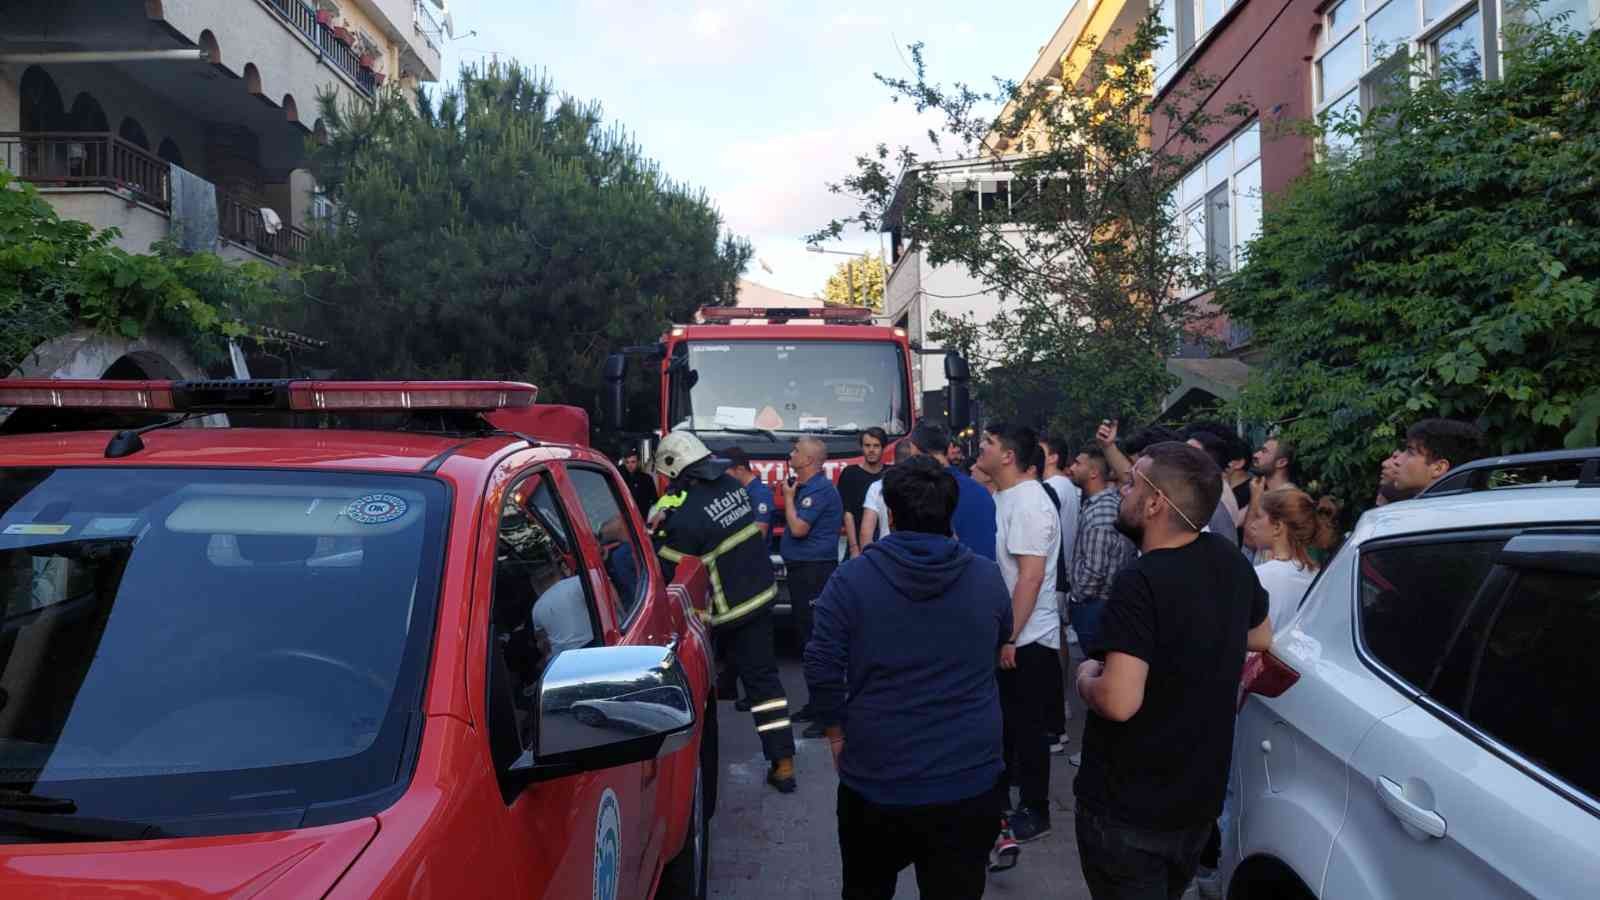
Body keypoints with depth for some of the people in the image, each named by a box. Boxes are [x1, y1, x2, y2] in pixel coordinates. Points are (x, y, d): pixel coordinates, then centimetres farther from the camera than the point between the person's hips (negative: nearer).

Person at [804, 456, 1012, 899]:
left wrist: (836, 732, 4)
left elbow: (821, 665, -11)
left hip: (874, 780, -1)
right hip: (970, 781, 1)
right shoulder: (988, 577, -3)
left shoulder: (852, 577, -10)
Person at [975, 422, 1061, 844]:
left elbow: (1031, 576, -25)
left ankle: (1035, 812, 16)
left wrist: (1011, 637, -24)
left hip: (1027, 639, -9)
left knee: (1028, 727, 3)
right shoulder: (1003, 498, 10)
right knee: (1004, 720, 20)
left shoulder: (1029, 504, -21)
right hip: (1004, 635, 9)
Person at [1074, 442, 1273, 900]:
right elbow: (1261, 637, 16)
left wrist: (1085, 677, -14)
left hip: (1127, 811, -7)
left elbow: (1118, 702, -34)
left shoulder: (1140, 581, -27)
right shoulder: (1229, 559, -3)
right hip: (1199, 802, 8)